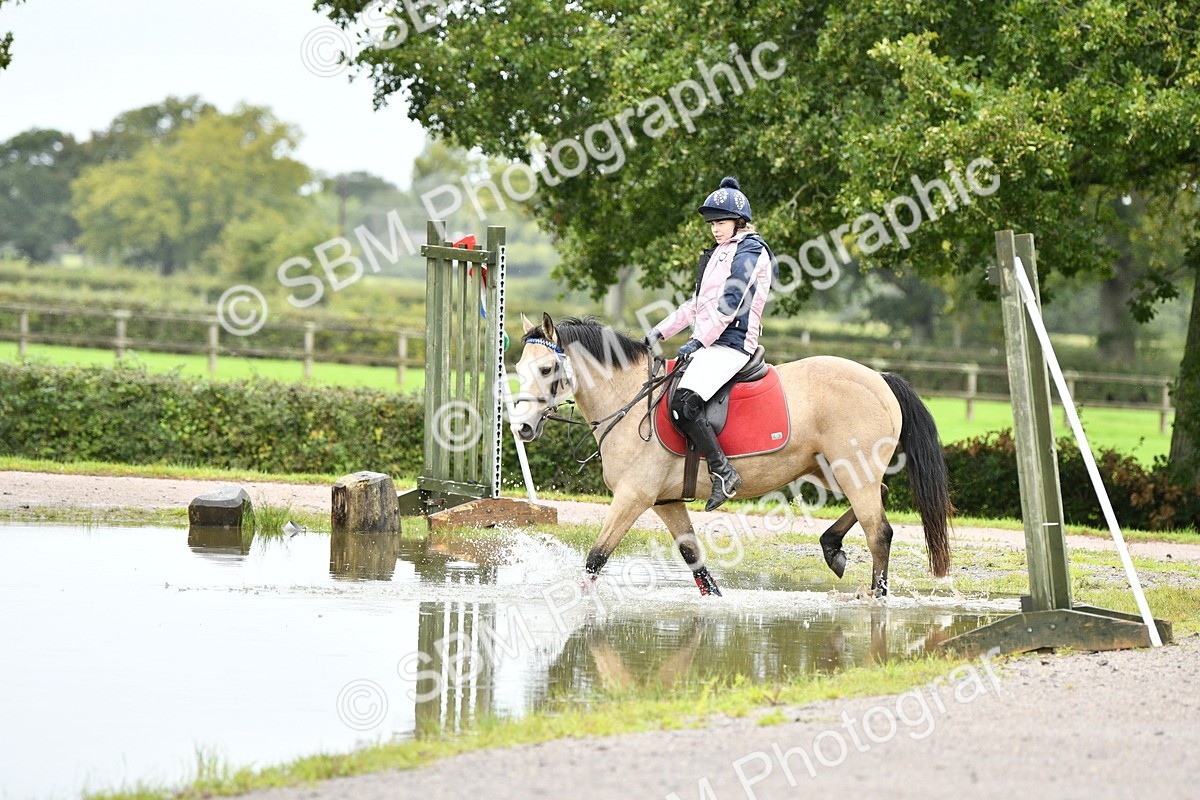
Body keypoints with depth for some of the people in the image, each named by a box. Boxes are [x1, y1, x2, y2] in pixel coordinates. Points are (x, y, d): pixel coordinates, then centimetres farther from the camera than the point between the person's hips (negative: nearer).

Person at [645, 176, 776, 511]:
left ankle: (723, 472, -24)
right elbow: (697, 304, 26)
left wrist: (699, 341, -22)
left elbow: (730, 303, -17)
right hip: (710, 343, 11)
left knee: (684, 403, -27)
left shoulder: (748, 252, -7)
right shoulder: (719, 254, 23)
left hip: (730, 343, -11)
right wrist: (660, 332, 19)